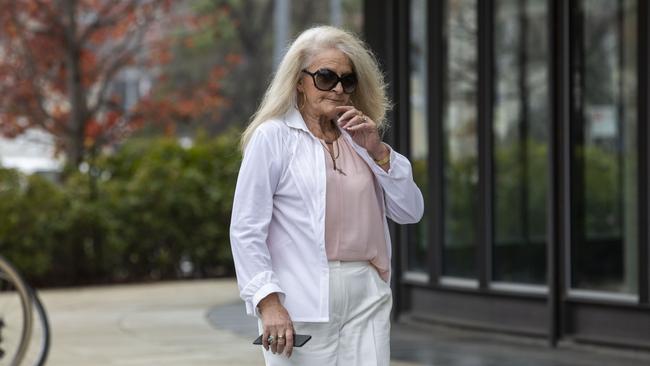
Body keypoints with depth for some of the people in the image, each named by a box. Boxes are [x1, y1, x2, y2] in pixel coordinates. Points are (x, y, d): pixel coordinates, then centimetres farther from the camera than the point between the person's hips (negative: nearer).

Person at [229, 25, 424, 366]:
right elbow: (246, 230, -6)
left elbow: (410, 212, 11)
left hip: (367, 298, 5)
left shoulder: (357, 137, 17)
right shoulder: (273, 136, 0)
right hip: (303, 305, -5)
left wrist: (377, 152, -1)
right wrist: (268, 302, -16)